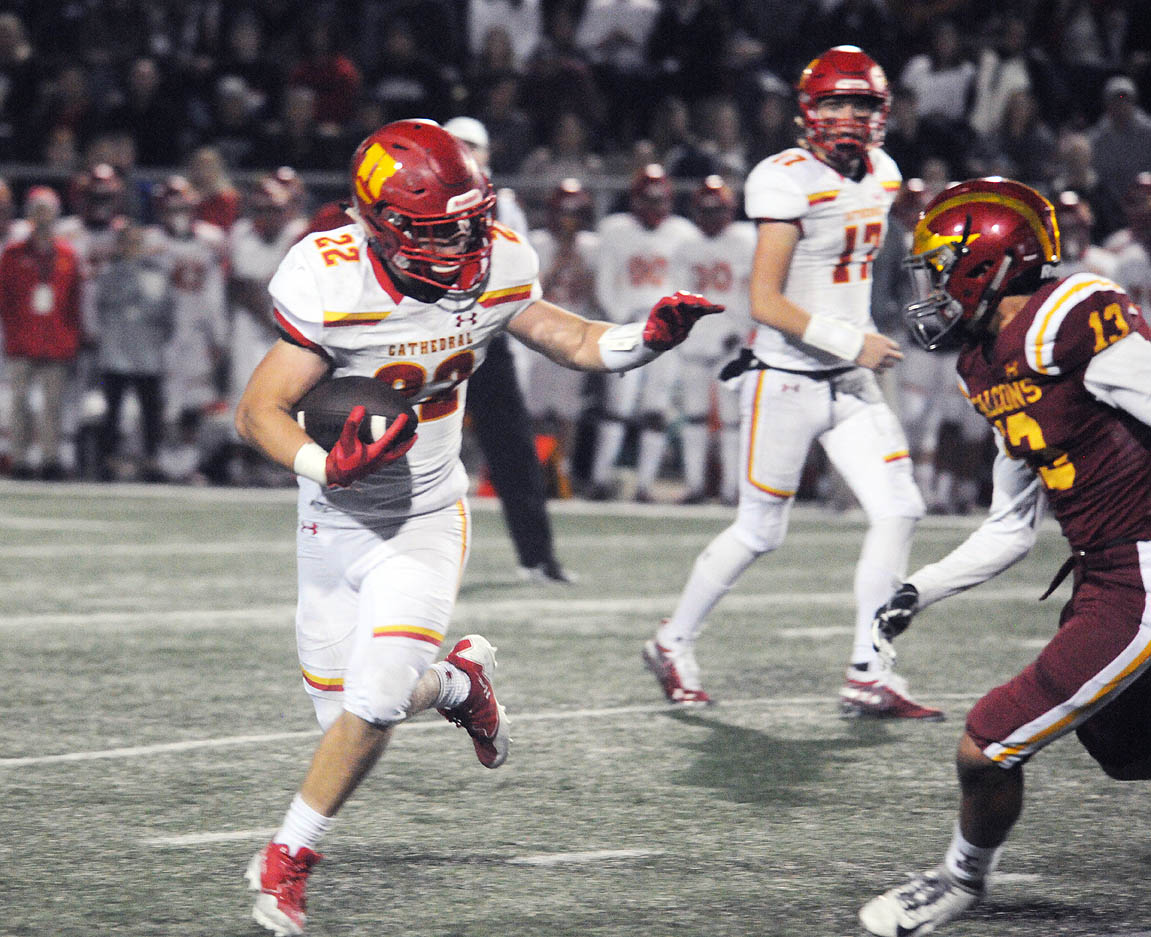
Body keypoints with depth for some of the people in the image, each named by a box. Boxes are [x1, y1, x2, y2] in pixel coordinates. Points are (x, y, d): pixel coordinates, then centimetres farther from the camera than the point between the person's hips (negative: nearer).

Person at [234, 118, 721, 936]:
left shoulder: (494, 270, -12)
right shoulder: (333, 286, -24)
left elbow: (574, 342, 3)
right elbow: (258, 412, -21)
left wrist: (650, 337, -17)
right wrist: (324, 465, -40)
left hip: (427, 519, 1)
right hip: (339, 524, -1)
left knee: (376, 700, -14)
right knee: (348, 712, 4)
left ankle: (289, 858, 6)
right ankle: (460, 682, 37)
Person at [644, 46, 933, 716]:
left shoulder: (881, 176, 6)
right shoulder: (789, 182, -18)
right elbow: (765, 303, -20)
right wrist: (850, 342, -21)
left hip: (852, 383, 7)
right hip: (786, 383, -7)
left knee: (899, 513, -5)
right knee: (761, 533, 3)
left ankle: (868, 676, 0)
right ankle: (675, 645, 25)